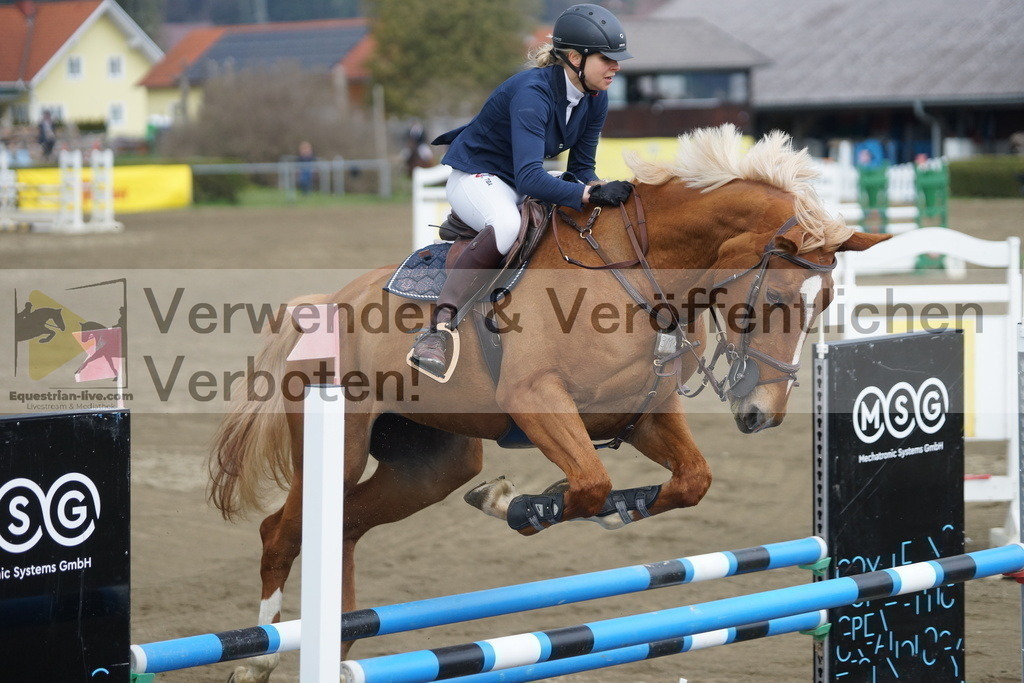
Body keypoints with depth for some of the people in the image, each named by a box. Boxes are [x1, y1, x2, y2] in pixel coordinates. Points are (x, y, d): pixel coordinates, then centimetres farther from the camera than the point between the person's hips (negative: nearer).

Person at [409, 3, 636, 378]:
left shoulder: (595, 99, -4)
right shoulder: (533, 92, -29)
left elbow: (581, 168, 3)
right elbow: (529, 178, -38)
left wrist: (601, 189, -18)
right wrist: (589, 194, -46)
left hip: (522, 183, 9)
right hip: (475, 175, -9)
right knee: (506, 224, -41)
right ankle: (437, 329, -46)